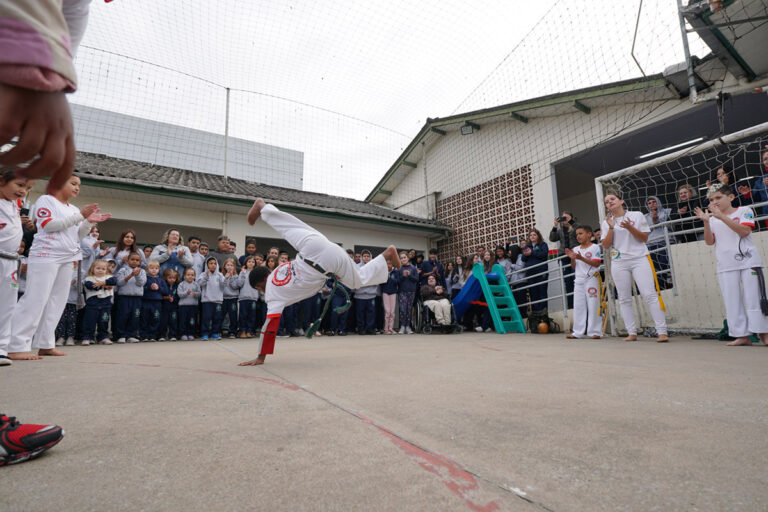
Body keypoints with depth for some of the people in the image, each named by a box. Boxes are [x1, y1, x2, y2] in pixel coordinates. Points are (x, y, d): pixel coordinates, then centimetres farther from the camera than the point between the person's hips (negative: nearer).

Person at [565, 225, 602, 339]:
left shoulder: (594, 247, -3)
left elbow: (597, 263, -13)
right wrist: (572, 258, -6)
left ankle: (595, 331, 5)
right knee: (578, 306, 6)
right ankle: (578, 332, 11)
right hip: (578, 280, 6)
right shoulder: (576, 249, 13)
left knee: (593, 306, -3)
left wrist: (581, 258, -20)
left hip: (591, 279, -6)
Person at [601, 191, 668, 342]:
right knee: (624, 299, 2)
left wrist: (630, 227, -14)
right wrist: (611, 228, -9)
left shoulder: (637, 215, 5)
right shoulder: (607, 222, 10)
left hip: (639, 259, -2)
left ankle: (662, 332, -7)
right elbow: (606, 246, 2)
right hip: (618, 263, 2)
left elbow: (644, 238, 0)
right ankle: (632, 333, 9)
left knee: (649, 294, -10)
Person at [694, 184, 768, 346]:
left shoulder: (744, 211, 4)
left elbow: (744, 231, -14)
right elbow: (710, 242, 0)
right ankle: (742, 335, 7)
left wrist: (723, 217, -21)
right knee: (732, 301, 1)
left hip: (748, 262, -3)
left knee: (754, 297, -2)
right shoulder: (712, 219, 12)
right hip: (725, 266, 3)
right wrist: (706, 222, -12)